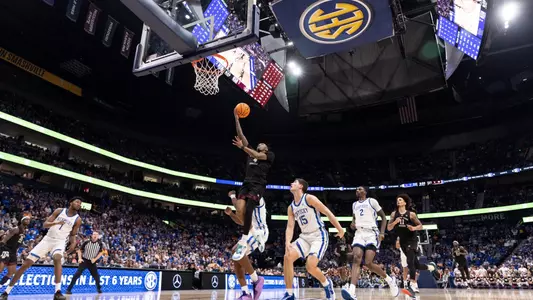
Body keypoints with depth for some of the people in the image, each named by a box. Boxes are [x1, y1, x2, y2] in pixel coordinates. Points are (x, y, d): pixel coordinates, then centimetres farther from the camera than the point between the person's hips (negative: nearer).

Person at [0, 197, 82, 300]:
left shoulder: (78, 219, -2)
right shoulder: (59, 211, -3)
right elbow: (45, 224, -5)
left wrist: (73, 243, -12)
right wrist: (56, 223, -26)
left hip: (60, 242, -2)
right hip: (47, 239, 2)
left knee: (57, 258, -34)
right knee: (26, 263, -1)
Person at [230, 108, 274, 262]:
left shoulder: (269, 155, 12)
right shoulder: (251, 151, 27)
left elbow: (258, 156, -10)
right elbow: (241, 135, 23)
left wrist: (242, 147, -21)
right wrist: (236, 118, 18)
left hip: (258, 185, -5)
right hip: (246, 183, 5)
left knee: (247, 209, -24)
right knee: (240, 209, -19)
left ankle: (243, 242, -21)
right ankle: (251, 232, 6)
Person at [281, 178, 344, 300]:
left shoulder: (309, 198, -12)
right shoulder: (291, 207, 8)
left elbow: (328, 213, -11)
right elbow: (290, 227, 2)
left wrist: (340, 230, -9)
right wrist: (287, 243, -16)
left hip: (319, 236, -6)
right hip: (305, 236, 7)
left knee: (310, 266, -22)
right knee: (287, 257, -14)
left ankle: (327, 284, 11)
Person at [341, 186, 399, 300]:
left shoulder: (372, 201, 3)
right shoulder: (354, 204, 19)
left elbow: (383, 217, 5)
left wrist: (382, 232, -8)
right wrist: (353, 224, 8)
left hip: (372, 233, -4)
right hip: (359, 233, 4)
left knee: (368, 263, -16)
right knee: (356, 259, -19)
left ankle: (389, 280, 13)